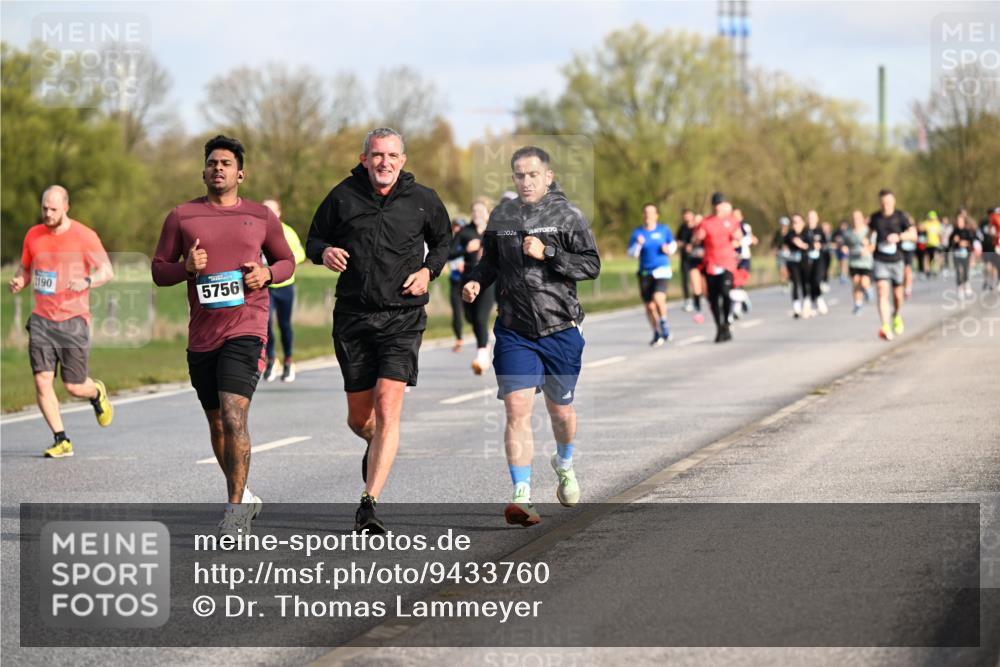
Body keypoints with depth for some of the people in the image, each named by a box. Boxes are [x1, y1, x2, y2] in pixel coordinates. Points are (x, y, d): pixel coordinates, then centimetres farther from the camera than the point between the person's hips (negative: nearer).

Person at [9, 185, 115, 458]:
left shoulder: (84, 236, -5)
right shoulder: (33, 236, 7)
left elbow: (107, 271, -5)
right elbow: (25, 269, 20)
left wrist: (87, 282, -26)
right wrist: (19, 282, -4)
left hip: (73, 320, -3)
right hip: (42, 320, 3)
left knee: (74, 387, -1)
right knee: (42, 381, -9)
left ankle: (96, 393, 35)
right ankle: (61, 440, 0)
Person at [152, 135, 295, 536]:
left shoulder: (261, 216, 7)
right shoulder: (181, 217, 7)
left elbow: (287, 261, 18)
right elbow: (158, 272, 9)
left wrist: (268, 273, -4)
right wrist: (186, 266, -12)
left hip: (246, 329, -3)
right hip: (201, 335, 3)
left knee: (233, 416, -18)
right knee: (217, 423, 11)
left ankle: (235, 509, -13)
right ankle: (244, 497, 30)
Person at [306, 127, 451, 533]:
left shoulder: (422, 200, 2)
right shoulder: (343, 196, 1)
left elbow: (443, 240, 19)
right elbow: (314, 239, 13)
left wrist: (429, 270, -1)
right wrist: (324, 253, -10)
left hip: (402, 319, -2)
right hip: (353, 317, 2)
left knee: (387, 411, -16)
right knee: (358, 418, 10)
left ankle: (368, 504, -17)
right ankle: (377, 447, 47)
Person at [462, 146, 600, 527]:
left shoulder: (567, 216, -4)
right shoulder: (501, 217, 6)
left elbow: (592, 266, -9)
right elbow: (490, 262, 21)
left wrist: (547, 253, -19)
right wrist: (476, 282, 0)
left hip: (560, 329, -1)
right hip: (514, 332, 1)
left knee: (560, 410, 14)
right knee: (517, 408, -13)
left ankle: (564, 464, 47)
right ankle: (521, 496, -15)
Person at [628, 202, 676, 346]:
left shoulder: (664, 230, 3)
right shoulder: (637, 233, 3)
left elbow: (673, 244, 16)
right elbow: (631, 253, -1)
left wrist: (669, 249, -5)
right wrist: (638, 244, -19)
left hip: (662, 270, -2)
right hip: (645, 273, 2)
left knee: (658, 298, -25)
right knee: (650, 306, 5)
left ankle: (663, 323, -1)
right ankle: (657, 333, 23)